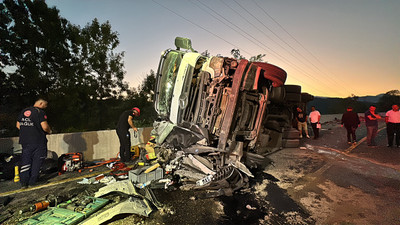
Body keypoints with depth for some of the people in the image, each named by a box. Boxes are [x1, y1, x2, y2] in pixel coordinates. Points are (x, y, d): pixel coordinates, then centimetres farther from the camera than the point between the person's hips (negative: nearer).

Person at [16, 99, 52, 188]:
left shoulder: (23, 111, 11)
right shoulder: (40, 112, -12)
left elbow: (18, 125, 17)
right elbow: (45, 127, -20)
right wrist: (49, 131, -1)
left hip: (24, 140, 6)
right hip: (38, 141, -6)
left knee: (25, 160, 12)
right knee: (37, 160, 6)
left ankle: (24, 182, 10)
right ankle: (32, 181, 11)